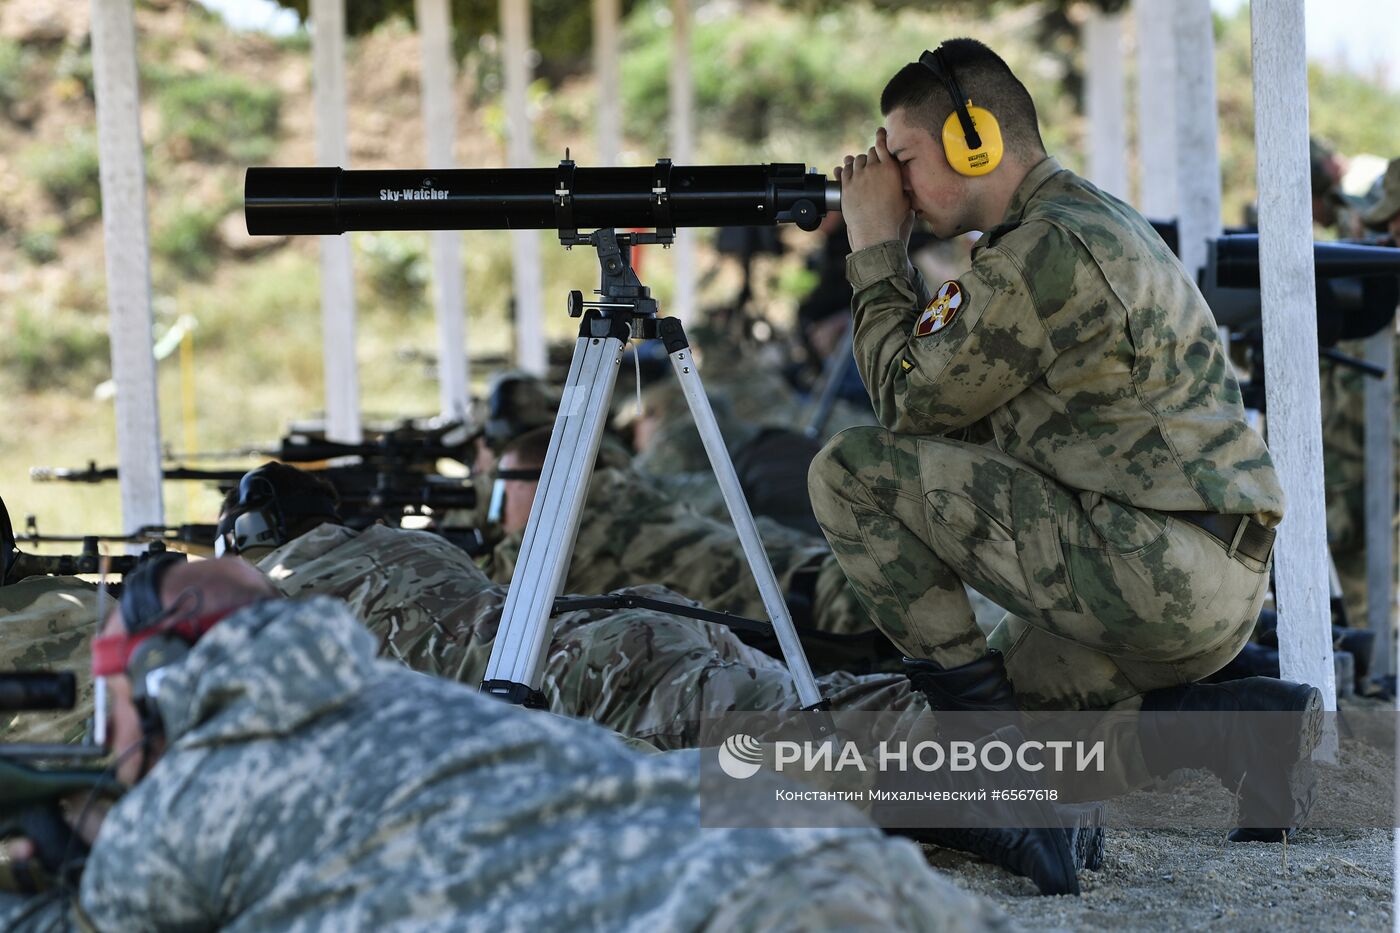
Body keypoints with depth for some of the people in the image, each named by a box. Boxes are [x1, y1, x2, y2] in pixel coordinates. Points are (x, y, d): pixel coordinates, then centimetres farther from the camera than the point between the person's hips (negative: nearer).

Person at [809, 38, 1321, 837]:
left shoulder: (1045, 252, -15)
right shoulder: (1096, 222, 18)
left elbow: (912, 403, -6)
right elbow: (966, 417, 22)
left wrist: (876, 251, 4)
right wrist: (889, 257, 16)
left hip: (1157, 573, -10)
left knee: (851, 472, -7)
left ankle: (972, 700, -2)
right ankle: (1245, 723, 9)